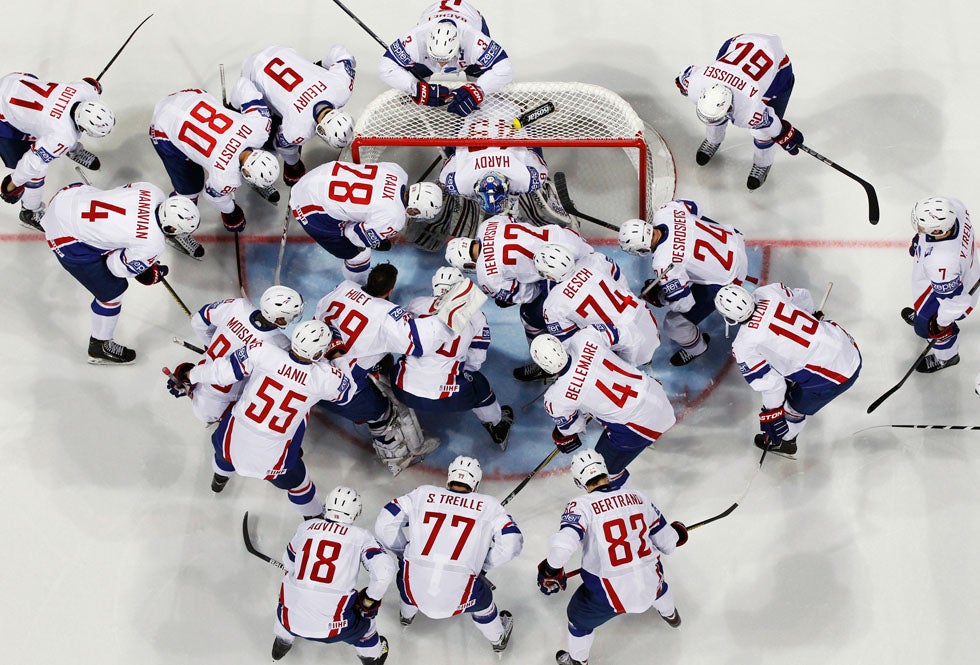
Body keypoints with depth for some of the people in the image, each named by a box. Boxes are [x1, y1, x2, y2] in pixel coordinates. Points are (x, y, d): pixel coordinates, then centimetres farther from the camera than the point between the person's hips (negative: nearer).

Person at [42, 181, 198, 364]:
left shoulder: (153, 192, -12)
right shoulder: (152, 246, -27)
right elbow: (117, 267, -13)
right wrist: (153, 275, 4)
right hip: (66, 237, -7)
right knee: (112, 290, 7)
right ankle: (99, 347, 28)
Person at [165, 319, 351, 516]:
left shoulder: (264, 352, -20)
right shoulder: (324, 378, -19)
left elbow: (223, 371, -13)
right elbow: (346, 392, 1)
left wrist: (190, 375, 4)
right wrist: (336, 356, 8)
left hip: (231, 440, 2)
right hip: (271, 457, -2)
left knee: (224, 454, 39)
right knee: (297, 482, 29)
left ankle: (219, 478, 70)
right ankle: (315, 517, 53)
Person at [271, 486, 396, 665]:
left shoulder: (307, 526, 9)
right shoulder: (360, 536, -1)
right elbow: (384, 570, -11)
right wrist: (371, 599, 6)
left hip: (290, 619, 3)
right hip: (332, 627, -3)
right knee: (364, 611, 26)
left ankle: (282, 644, 55)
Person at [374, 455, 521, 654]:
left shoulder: (423, 493, 8)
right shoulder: (488, 505, 6)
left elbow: (384, 525, 7)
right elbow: (512, 543, 1)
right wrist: (483, 565, 16)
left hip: (415, 591, 2)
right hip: (457, 597, -2)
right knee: (482, 599, 32)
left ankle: (406, 615, 63)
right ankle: (498, 638, 54)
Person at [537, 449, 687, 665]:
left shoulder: (581, 505, -15)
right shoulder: (637, 496, -2)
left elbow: (564, 543, -29)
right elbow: (667, 542, 5)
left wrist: (551, 570, -9)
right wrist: (678, 532, 28)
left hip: (610, 594, -4)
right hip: (650, 585, 4)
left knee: (579, 617, 28)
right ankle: (670, 614, 70)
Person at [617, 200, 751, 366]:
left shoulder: (663, 265, -35)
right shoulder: (664, 213, -17)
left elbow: (683, 303, -22)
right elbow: (693, 208, 6)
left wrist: (657, 297, -4)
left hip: (726, 280, -7)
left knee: (675, 323, 5)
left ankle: (695, 348, 37)